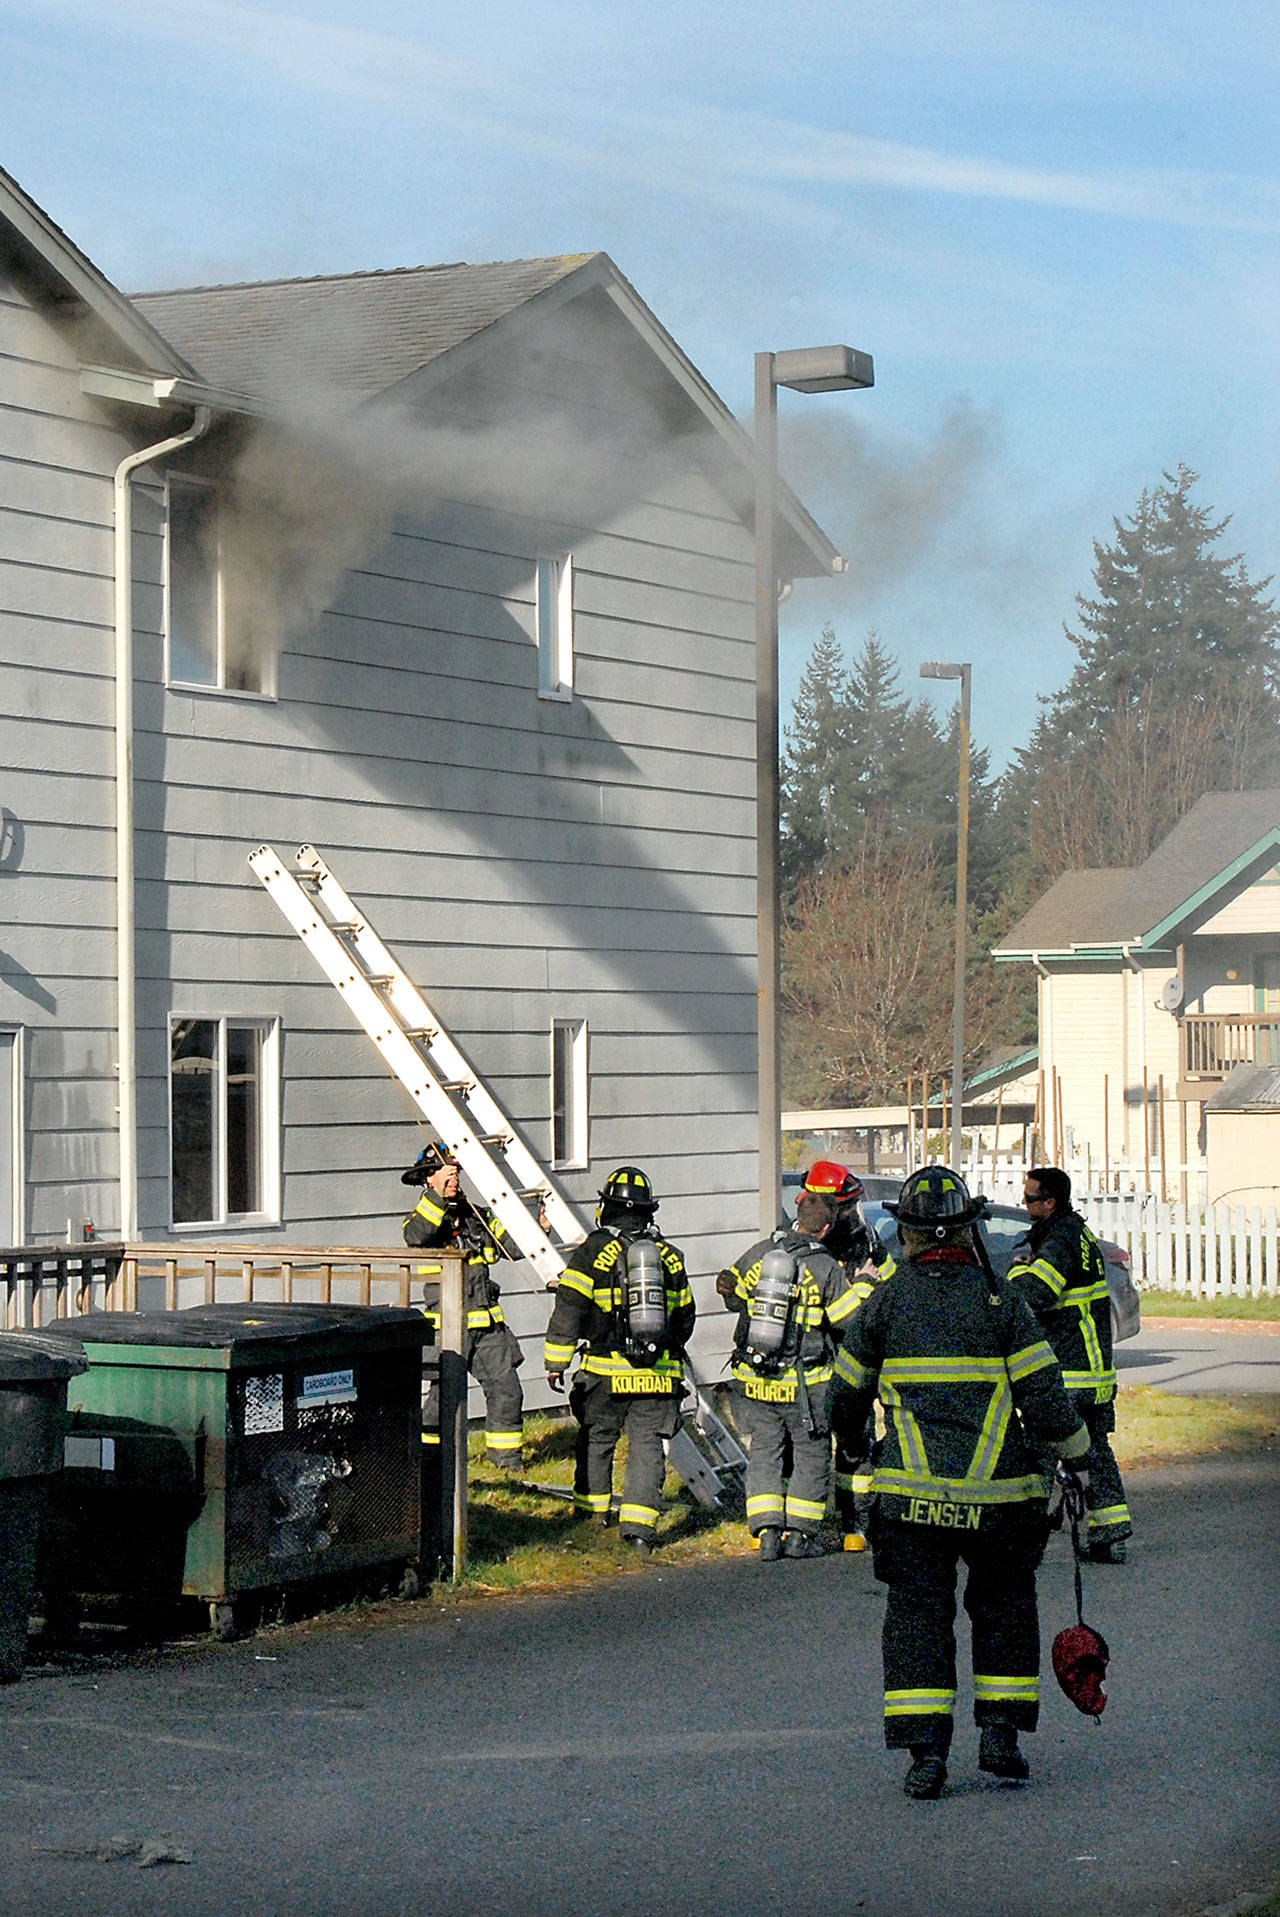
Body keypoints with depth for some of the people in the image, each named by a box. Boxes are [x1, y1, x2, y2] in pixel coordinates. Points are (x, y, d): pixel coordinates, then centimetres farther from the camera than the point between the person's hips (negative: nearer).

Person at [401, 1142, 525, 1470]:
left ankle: (504, 1451, 18)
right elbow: (415, 1236, -28)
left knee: (506, 1386, 2)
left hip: (487, 1323, 6)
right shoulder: (427, 1214, -3)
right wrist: (439, 1194, -34)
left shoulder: (477, 1216, 14)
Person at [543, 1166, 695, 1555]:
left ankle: (592, 1508, 32)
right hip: (658, 1375, 2)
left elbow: (568, 1311, -9)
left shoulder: (593, 1252, -6)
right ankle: (639, 1525, -8)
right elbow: (684, 1317, 18)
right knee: (647, 1444, 3)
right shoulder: (669, 1256, 8)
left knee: (596, 1438, 17)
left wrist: (556, 1362, -2)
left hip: (607, 1373, -2)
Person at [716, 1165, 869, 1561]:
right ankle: (799, 1533, 12)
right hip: (804, 1386, -3)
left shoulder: (760, 1253, -1)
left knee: (764, 1453, 13)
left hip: (753, 1380, 4)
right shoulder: (828, 1269, -12)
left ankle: (767, 1532, 5)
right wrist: (862, 1285, 5)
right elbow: (850, 1320, -6)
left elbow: (735, 1298, 10)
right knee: (811, 1455, 12)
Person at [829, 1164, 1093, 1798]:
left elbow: (846, 1395, 13)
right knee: (1003, 1603, 18)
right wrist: (1077, 1455, 12)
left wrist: (850, 1440, 34)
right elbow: (1045, 1398, -4)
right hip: (1001, 1494, 0)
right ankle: (1000, 1733, 13)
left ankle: (926, 1750, -4)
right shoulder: (1000, 1300, -3)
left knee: (916, 1612, 6)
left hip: (911, 1494, 0)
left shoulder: (884, 1302, 1)